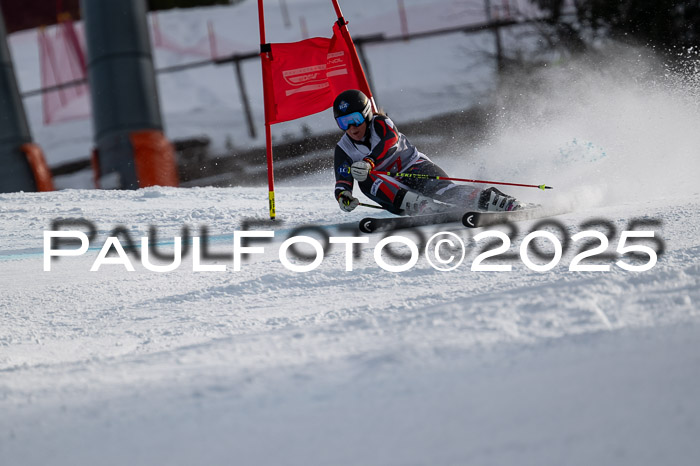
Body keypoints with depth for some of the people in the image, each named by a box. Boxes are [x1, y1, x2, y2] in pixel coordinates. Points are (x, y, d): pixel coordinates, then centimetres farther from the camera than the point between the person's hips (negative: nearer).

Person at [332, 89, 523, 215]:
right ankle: (425, 207, -46)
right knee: (366, 180, -29)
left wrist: (369, 162, -51)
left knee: (442, 190, -34)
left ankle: (502, 202, -44)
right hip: (393, 190, 3)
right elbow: (342, 181, -6)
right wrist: (343, 196, -32)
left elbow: (390, 142, -32)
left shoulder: (380, 123, -9)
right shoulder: (343, 149, 2)